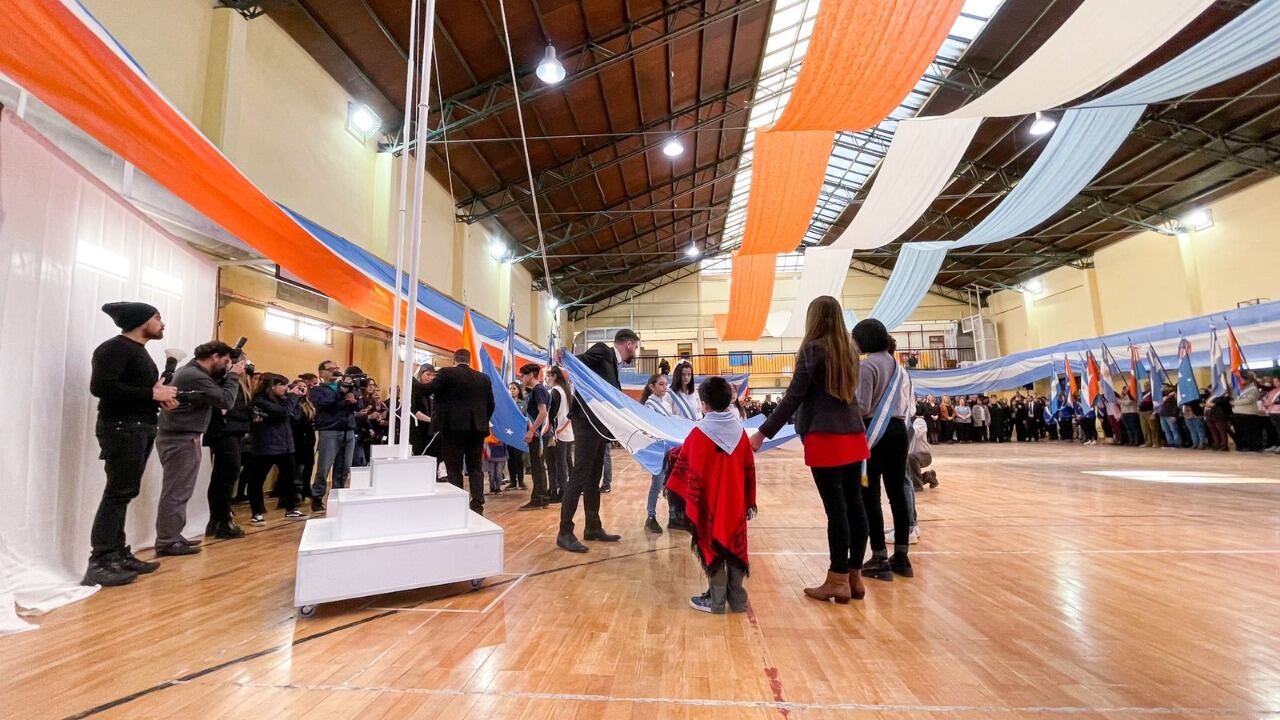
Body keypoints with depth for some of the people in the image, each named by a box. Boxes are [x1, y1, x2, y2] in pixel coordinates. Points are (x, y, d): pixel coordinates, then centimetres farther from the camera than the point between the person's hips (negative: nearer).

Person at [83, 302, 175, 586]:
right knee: (118, 493, -9)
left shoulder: (139, 351, 20)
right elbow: (101, 387, -22)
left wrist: (160, 398, 3)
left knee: (123, 493, 11)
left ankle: (117, 555, 17)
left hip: (140, 428, 10)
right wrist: (152, 394, -18)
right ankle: (99, 563, -4)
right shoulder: (115, 348, -10)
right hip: (122, 428, -10)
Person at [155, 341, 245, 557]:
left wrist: (227, 375, 4)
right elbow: (226, 401, -19)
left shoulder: (191, 370, 12)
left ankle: (171, 537, 20)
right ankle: (168, 542, 0)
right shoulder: (196, 377, -20)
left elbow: (216, 391, 16)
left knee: (176, 491, 14)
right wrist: (233, 375, -10)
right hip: (181, 439, -11)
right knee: (176, 492, -5)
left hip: (178, 437, 11)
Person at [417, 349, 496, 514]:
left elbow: (426, 389, -7)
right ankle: (477, 506, 9)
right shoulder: (484, 378, 9)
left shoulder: (446, 373, -4)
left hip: (454, 427, -4)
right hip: (477, 428, 4)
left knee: (454, 469, 4)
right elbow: (491, 404, 11)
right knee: (475, 468, 10)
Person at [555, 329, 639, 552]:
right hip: (587, 422, -9)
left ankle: (593, 528, 23)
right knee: (579, 476, -8)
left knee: (594, 478, 14)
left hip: (600, 425, 9)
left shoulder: (614, 365, 19)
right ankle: (565, 533, -2)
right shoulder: (602, 351, -6)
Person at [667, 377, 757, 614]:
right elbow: (750, 470, 5)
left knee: (712, 549, 8)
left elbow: (691, 473, -12)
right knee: (735, 549, 14)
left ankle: (716, 600, 16)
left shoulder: (699, 434, -14)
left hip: (709, 505, -4)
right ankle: (737, 598, 23)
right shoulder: (740, 431, 0)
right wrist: (750, 502, 14)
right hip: (735, 505, 4)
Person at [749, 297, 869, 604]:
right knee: (854, 505, 9)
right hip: (854, 436, 7)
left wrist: (763, 432, -11)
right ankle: (855, 577, 19)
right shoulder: (849, 348, 12)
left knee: (835, 508, -2)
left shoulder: (813, 348, -9)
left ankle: (838, 581, 7)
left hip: (826, 438, -7)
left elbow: (794, 396, -14)